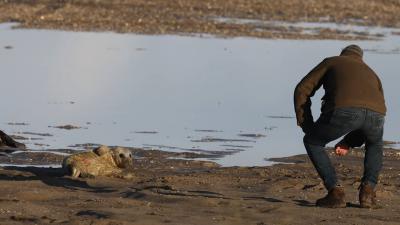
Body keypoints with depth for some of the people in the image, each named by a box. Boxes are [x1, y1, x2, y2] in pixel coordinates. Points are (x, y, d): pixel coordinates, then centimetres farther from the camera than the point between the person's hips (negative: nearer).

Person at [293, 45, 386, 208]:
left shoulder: (331, 62, 34)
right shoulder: (371, 75, 44)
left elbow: (302, 91, 26)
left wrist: (308, 128, 31)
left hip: (344, 111, -4)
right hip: (374, 115, 4)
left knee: (312, 142, 23)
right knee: (375, 145, 39)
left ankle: (335, 192, 12)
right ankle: (367, 192, 21)